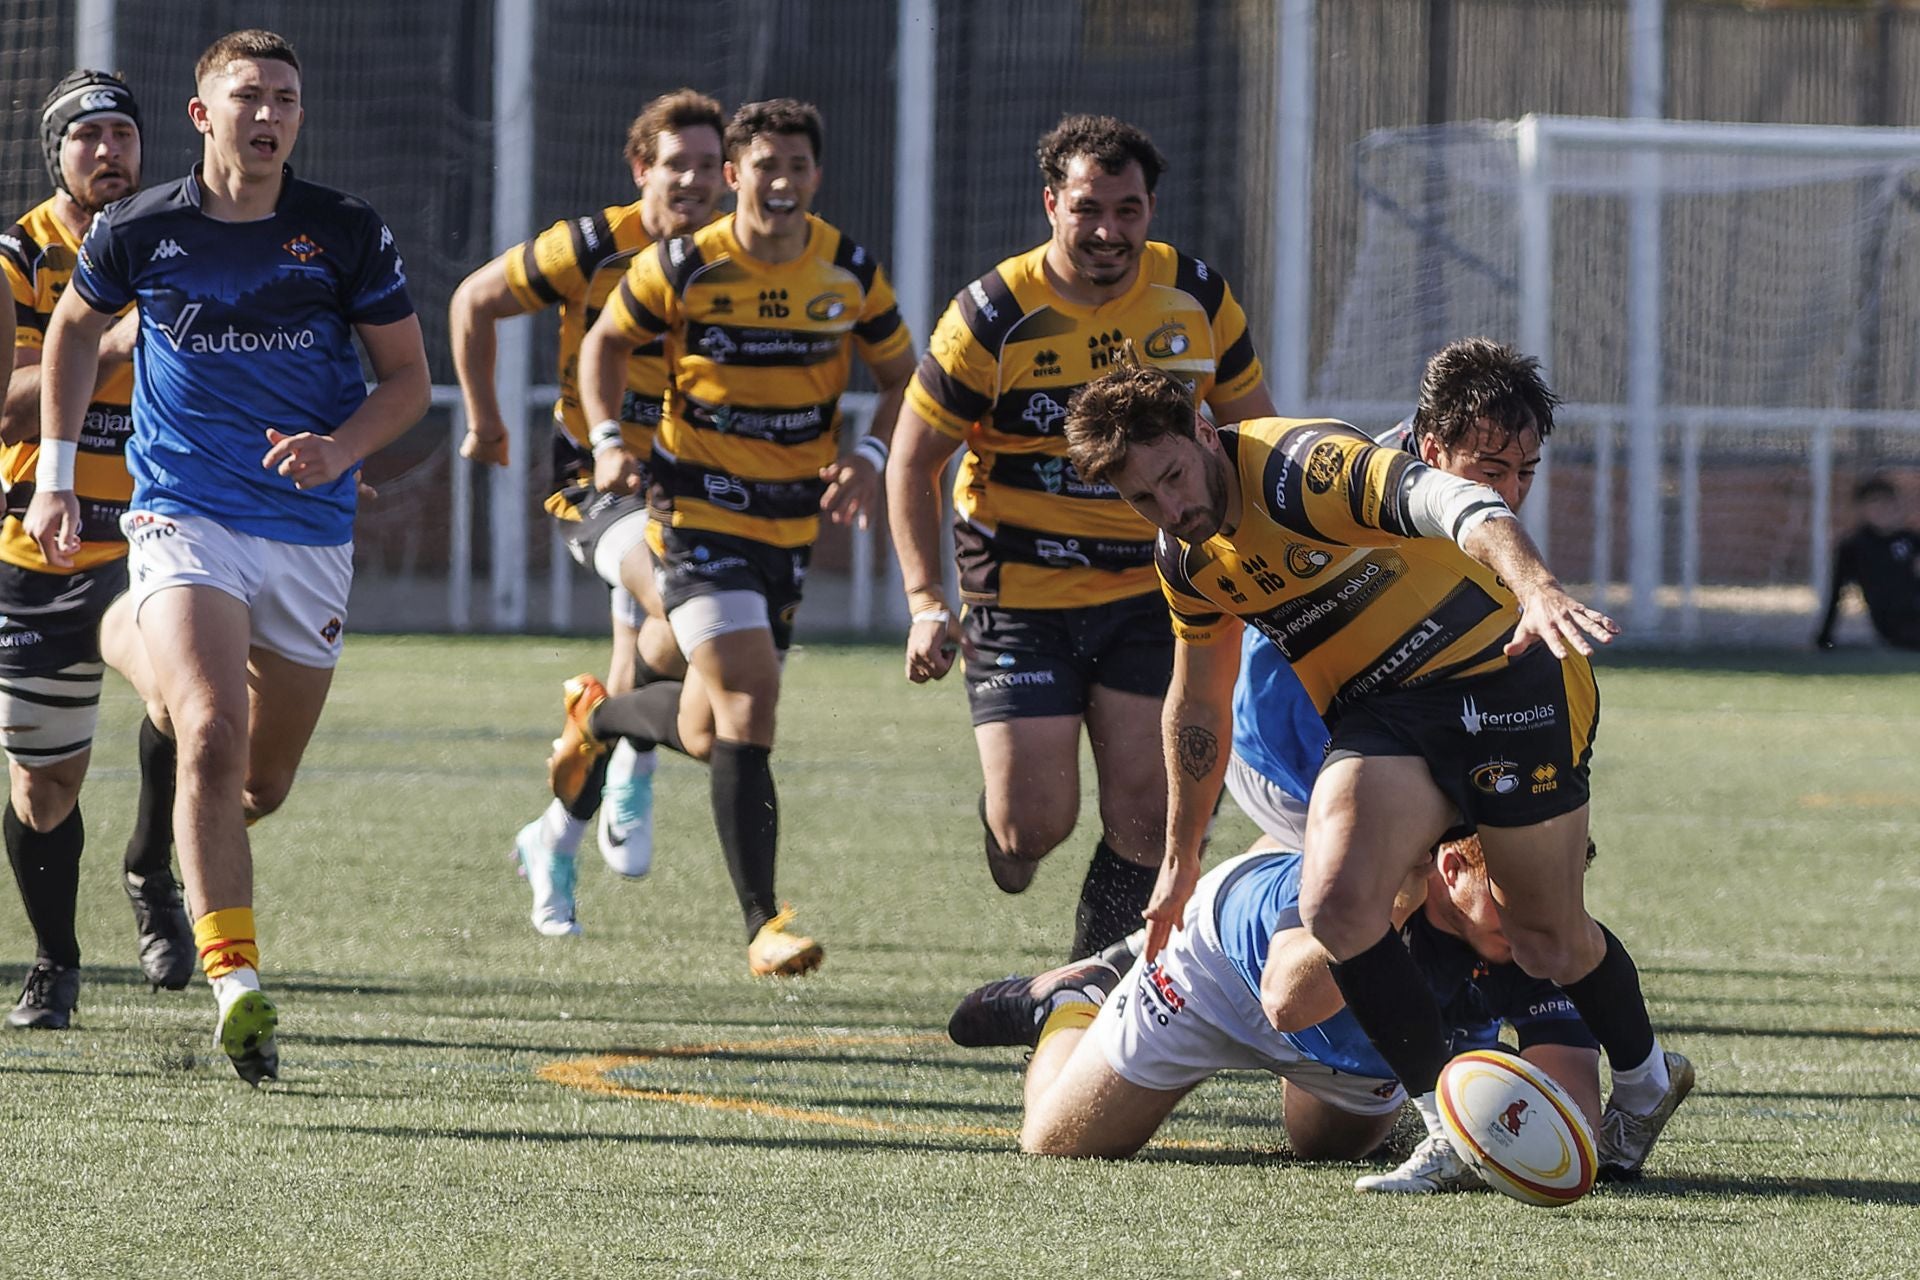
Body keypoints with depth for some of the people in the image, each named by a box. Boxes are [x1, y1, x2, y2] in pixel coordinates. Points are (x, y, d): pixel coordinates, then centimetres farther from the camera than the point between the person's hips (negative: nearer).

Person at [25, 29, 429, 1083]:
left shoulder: (348, 234, -2)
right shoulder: (137, 231, -3)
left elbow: (407, 376, 5)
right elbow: (75, 327, 17)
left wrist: (340, 450, -14)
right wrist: (55, 473, 14)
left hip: (310, 534, 2)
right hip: (183, 520, -2)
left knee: (263, 784, 12)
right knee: (213, 739, -24)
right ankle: (235, 983, -28)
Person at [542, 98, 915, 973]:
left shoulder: (851, 273, -1)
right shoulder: (683, 268, -9)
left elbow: (900, 376, 10)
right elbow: (605, 342, 6)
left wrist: (870, 456, -8)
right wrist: (607, 440, -9)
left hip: (793, 520, 4)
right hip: (699, 513, -4)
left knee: (706, 731, 10)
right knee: (748, 698, -19)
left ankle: (596, 716, 46)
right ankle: (762, 925, -15)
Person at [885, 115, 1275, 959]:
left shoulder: (1196, 299, -4)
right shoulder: (992, 318, -14)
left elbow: (1254, 433, 11)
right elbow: (913, 459, -5)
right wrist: (925, 601, -15)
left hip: (1149, 594, 3)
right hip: (1019, 600, -3)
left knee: (1143, 816, -5)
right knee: (1036, 824, -8)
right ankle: (1002, 823, 30)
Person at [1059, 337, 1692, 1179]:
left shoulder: (1299, 469, -24)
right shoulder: (1188, 555, 2)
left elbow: (1456, 503, -41)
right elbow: (1197, 701, 19)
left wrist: (1536, 589, -60)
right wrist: (1180, 860, 24)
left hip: (1503, 679, -6)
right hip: (1378, 716, 6)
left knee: (1548, 942, 4)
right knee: (1337, 903, -21)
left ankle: (1645, 1080, 35)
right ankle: (1450, 1122, -10)